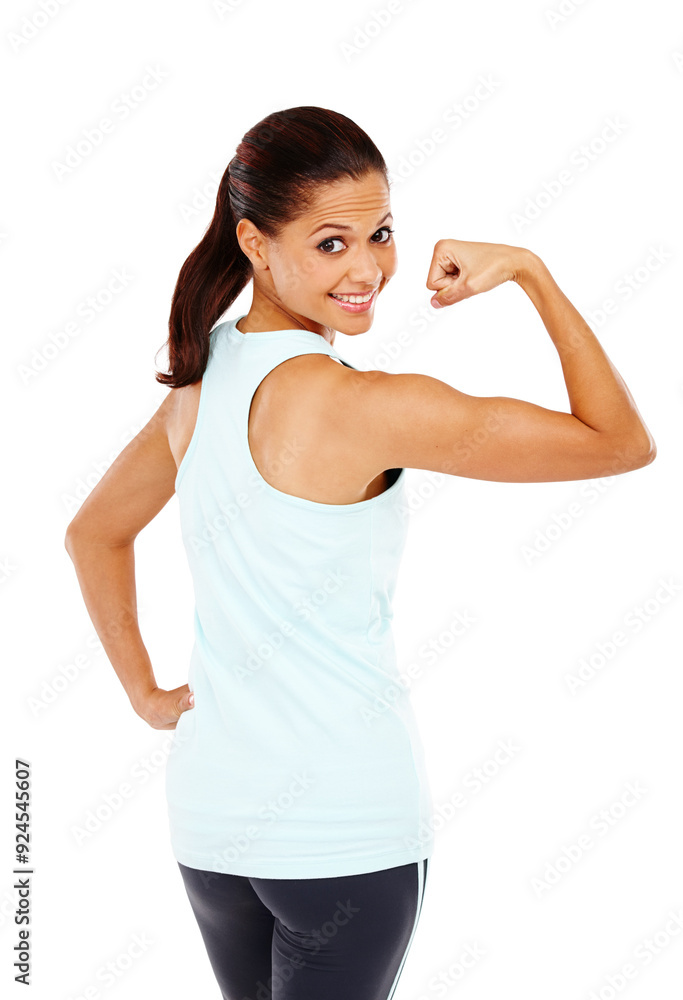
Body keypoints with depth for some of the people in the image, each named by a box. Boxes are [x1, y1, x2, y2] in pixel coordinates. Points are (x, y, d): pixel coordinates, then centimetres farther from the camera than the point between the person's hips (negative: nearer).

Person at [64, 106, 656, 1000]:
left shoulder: (204, 377, 2)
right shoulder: (358, 405, -21)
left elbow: (93, 533, 17)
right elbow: (623, 443, -16)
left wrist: (146, 692, 18)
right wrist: (532, 273, -10)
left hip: (210, 811, 8)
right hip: (348, 823, -7)